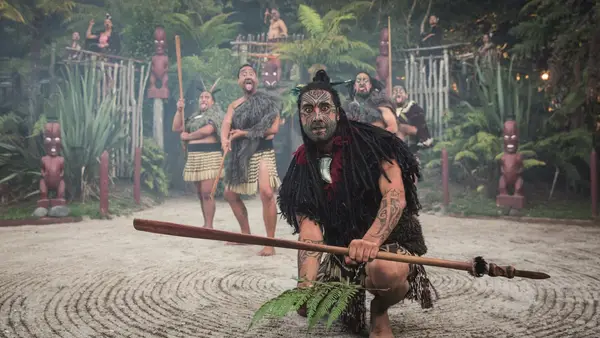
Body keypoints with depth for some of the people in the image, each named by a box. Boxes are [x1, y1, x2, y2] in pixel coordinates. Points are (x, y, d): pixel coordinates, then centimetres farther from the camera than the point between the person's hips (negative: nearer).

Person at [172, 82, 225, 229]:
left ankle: (209, 226, -10)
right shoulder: (194, 117, 22)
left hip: (209, 156, -7)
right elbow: (176, 128, 19)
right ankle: (205, 225, 16)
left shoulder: (215, 115, 0)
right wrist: (179, 110, 7)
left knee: (207, 193, -13)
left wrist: (187, 136, -3)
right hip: (194, 158, 8)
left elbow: (207, 130, -16)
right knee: (200, 194, 9)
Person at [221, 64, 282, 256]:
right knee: (230, 194, 14)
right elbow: (226, 125, -4)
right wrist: (224, 139, -28)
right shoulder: (235, 105, 11)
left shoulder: (268, 101, -2)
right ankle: (246, 233, 33)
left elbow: (274, 128, -13)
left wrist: (245, 133, -18)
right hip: (240, 156, 6)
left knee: (267, 193, -25)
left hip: (262, 153, -6)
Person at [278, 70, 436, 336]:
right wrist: (306, 284, -28)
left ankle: (380, 310, -1)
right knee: (306, 304, -8)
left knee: (384, 270, -39)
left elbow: (396, 196, -24)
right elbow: (309, 229, -12)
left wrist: (371, 240, -43)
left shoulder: (370, 143, -12)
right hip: (341, 251, 6)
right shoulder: (302, 167, -2)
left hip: (391, 241, -5)